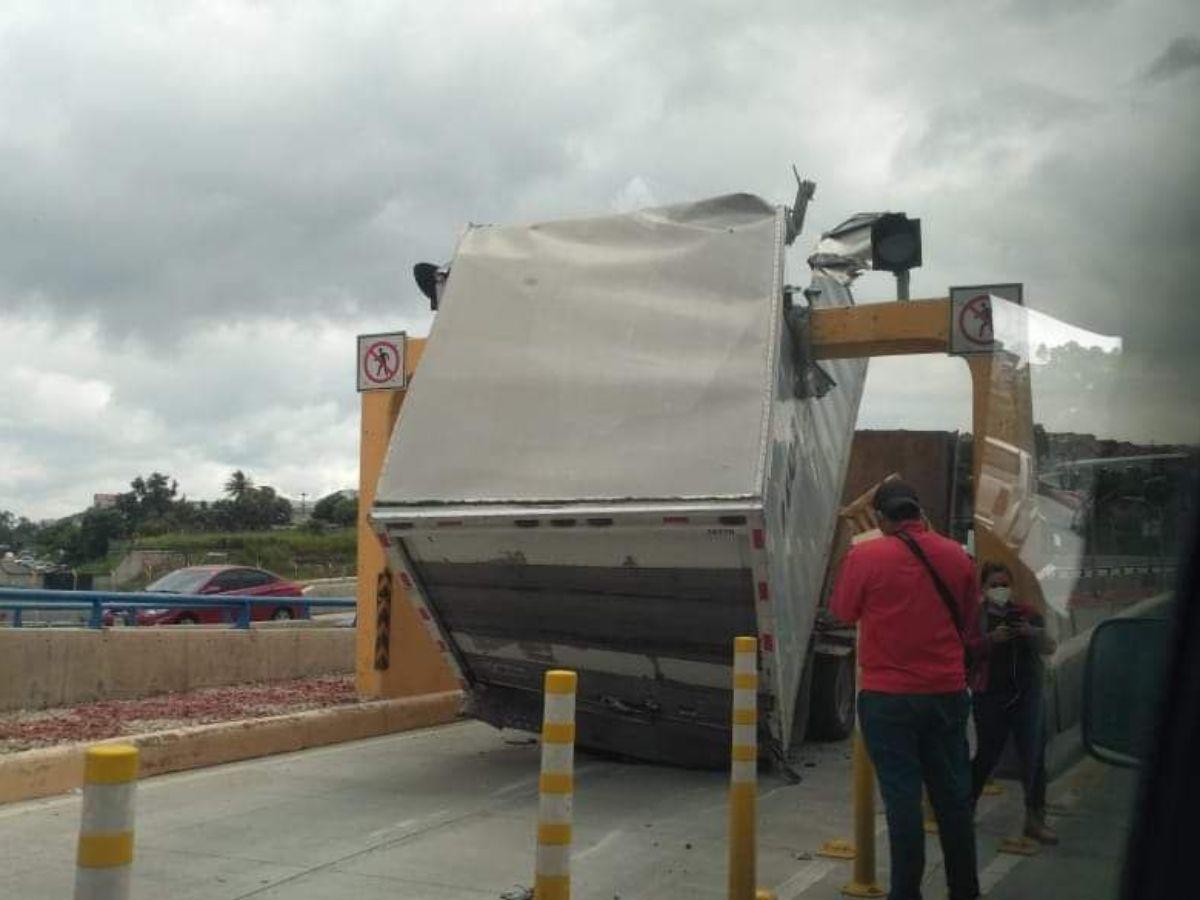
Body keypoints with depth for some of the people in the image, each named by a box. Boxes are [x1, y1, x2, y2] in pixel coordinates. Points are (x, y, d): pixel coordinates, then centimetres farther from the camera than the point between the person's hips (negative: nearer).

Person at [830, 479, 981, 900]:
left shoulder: (866, 555, -11)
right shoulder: (957, 556, 2)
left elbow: (843, 612, 4)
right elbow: (969, 622, 14)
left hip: (889, 696, -4)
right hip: (948, 692, 4)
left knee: (903, 795, 2)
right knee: (953, 793, 13)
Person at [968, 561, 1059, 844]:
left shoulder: (1027, 614, 9)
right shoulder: (975, 615, 0)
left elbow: (1050, 648, 8)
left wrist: (1034, 633, -12)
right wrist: (991, 639, -25)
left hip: (1028, 696, 3)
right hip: (990, 696, -3)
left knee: (1034, 758, 2)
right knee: (987, 756, 3)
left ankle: (1035, 820, 11)